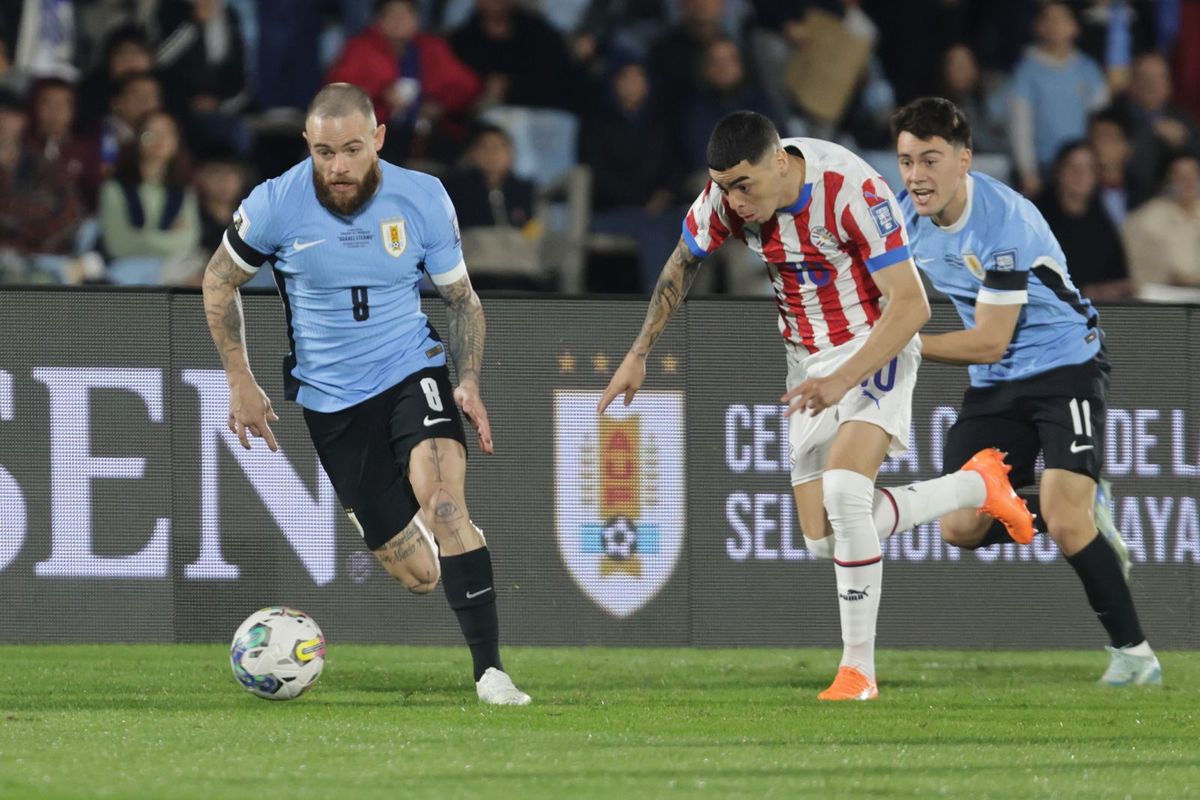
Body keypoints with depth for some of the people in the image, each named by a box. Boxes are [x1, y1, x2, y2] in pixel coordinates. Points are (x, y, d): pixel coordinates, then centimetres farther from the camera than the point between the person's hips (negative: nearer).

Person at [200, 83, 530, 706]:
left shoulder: (424, 199, -7)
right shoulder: (275, 205, -11)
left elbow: (461, 299, 6)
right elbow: (219, 281, 7)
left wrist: (469, 384, -8)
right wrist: (240, 383, 4)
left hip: (412, 374, 0)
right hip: (331, 399, 0)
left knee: (444, 504, -29)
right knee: (416, 575, -3)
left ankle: (489, 670, -28)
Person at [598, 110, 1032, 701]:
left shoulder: (851, 190, -28)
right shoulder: (728, 194, -12)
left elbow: (911, 304, -27)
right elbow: (681, 265, 9)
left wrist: (843, 380, -36)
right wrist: (639, 354, 6)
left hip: (876, 349, -6)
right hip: (807, 360, 7)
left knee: (843, 492, -29)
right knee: (824, 538, 1)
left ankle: (859, 667, -17)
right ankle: (976, 485, 22)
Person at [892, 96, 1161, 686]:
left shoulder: (1005, 223, -27)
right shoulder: (907, 213, -6)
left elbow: (989, 342, -24)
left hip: (1065, 367, -7)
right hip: (995, 386, 7)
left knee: (1065, 523, -21)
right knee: (961, 529, -4)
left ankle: (1132, 651, -5)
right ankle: (1081, 514, 19)